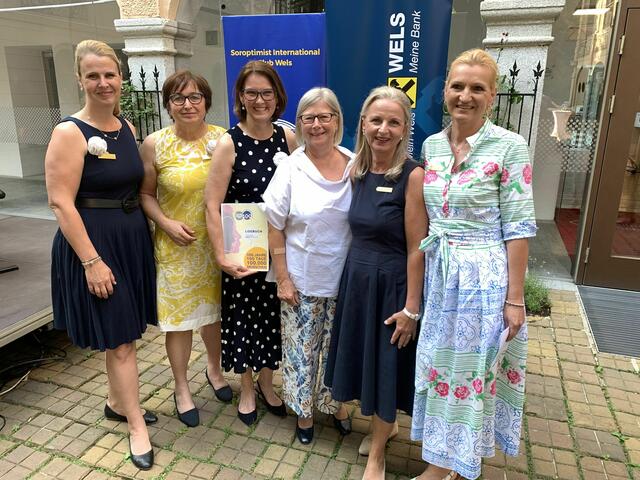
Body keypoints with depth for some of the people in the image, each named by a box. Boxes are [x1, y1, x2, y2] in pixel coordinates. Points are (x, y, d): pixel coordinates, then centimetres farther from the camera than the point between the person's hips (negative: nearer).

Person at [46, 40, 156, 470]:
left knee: (125, 332, 17)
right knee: (119, 339, 2)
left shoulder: (127, 127, 8)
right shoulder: (70, 132, -13)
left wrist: (156, 224, 9)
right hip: (94, 244, -7)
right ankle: (137, 426, 18)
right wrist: (92, 260, -19)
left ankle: (117, 403, 38)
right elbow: (61, 202, -17)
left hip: (132, 238, 7)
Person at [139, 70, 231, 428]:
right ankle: (182, 388, 30)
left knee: (215, 310, 17)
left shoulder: (223, 138, -3)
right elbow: (145, 194, 1)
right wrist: (166, 223, -14)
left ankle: (214, 369, 44)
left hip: (217, 242, 2)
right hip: (176, 246, -2)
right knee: (179, 317, 8)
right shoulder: (155, 144, -7)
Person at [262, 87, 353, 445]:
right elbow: (275, 229, -6)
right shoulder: (290, 169, -9)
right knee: (301, 348, 12)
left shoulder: (356, 166, -4)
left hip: (344, 279, 2)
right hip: (301, 280, -1)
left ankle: (335, 403, 42)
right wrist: (283, 279, -7)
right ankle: (304, 411, 36)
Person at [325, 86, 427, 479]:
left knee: (387, 365, 10)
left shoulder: (412, 175, -17)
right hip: (356, 278, 7)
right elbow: (360, 230, 9)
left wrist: (411, 307, -16)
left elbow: (417, 248, -17)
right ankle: (385, 425, 48)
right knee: (364, 357, 20)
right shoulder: (357, 171, 2)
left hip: (391, 284, -6)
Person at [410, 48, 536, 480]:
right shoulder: (431, 145, 5)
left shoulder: (510, 147, -10)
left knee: (471, 372, 8)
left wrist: (515, 298, -11)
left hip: (484, 278, -5)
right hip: (438, 274, 6)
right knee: (439, 366, 16)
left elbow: (518, 227, -11)